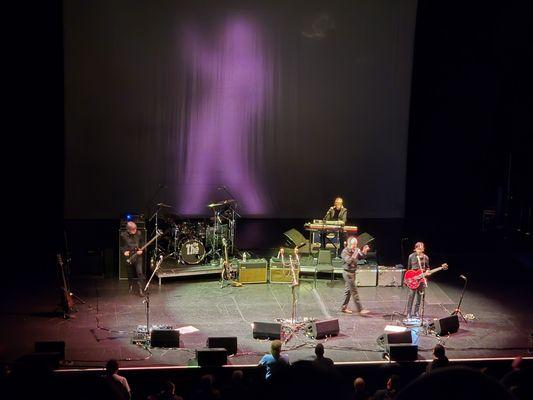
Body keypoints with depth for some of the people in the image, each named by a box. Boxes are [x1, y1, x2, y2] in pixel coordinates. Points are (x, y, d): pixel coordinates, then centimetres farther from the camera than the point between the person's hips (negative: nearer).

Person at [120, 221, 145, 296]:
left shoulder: (138, 233, -5)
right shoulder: (123, 236, -8)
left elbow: (142, 242, 8)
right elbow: (122, 246, 5)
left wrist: (141, 250, -6)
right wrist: (124, 251, -12)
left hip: (138, 256, -1)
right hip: (129, 257, 1)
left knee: (139, 272, -9)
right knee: (130, 272, 14)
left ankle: (140, 289, -3)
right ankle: (131, 285, 39)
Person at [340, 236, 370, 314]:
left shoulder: (355, 250, 5)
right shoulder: (345, 252, -16)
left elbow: (361, 256, 12)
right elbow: (349, 261, -27)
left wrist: (364, 251, -6)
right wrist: (355, 253, -31)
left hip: (352, 272, 8)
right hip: (347, 273, -8)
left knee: (348, 290, 15)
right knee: (354, 291, -8)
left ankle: (344, 308, 24)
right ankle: (360, 309, -8)